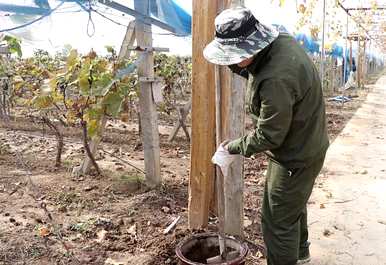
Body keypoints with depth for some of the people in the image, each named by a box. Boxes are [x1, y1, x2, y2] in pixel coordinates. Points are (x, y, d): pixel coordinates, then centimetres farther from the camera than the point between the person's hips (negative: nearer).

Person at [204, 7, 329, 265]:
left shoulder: (276, 80, -37)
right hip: (306, 143, 10)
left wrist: (233, 148, -13)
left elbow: (268, 136, -26)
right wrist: (241, 66, -6)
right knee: (295, 203, 30)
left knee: (278, 222, 3)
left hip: (295, 156, -10)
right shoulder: (282, 40, -8)